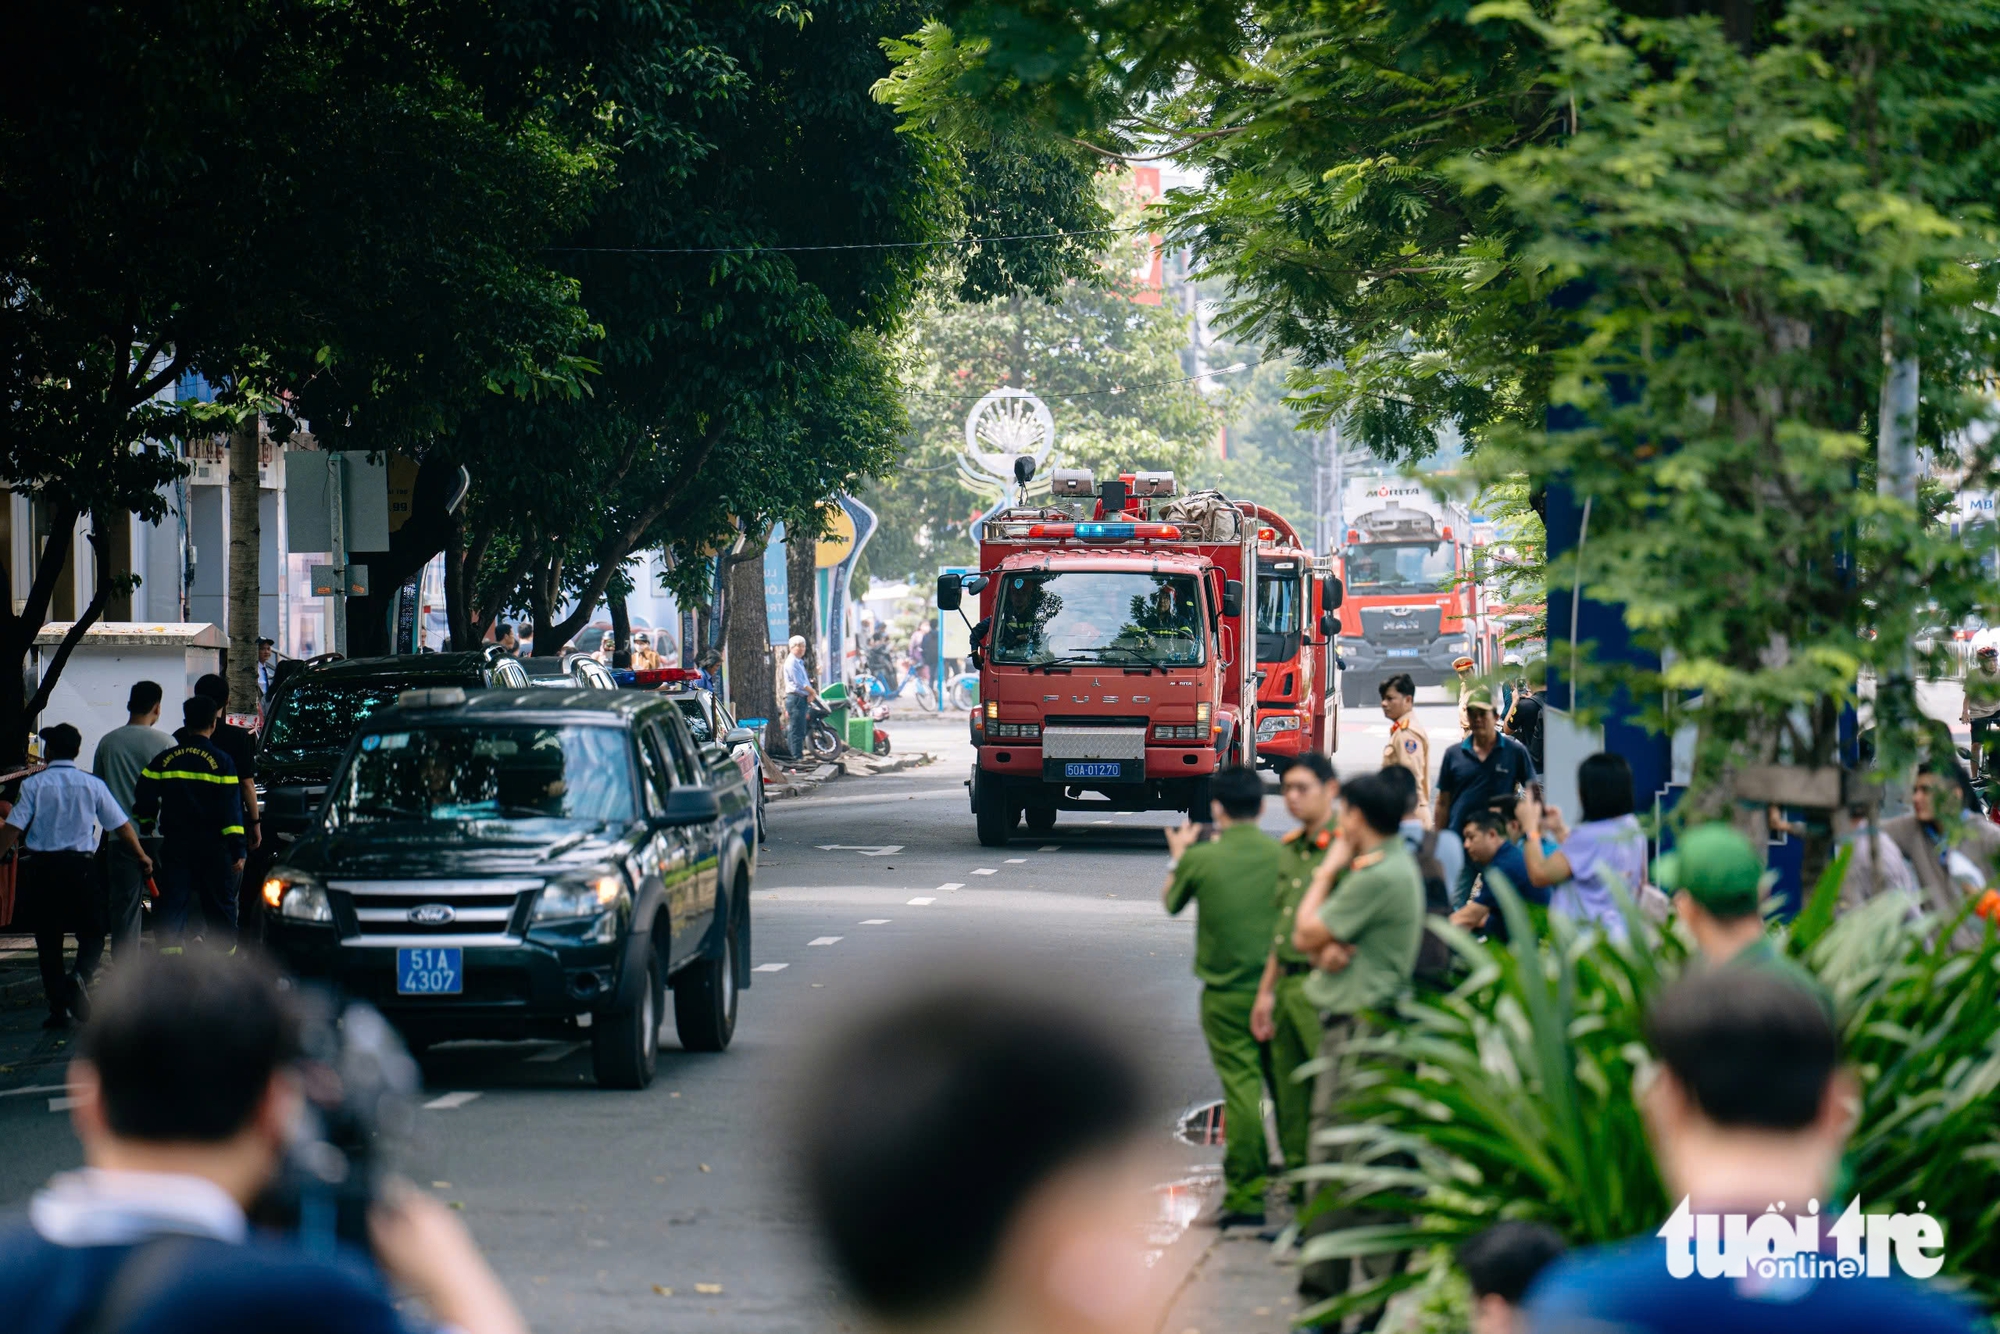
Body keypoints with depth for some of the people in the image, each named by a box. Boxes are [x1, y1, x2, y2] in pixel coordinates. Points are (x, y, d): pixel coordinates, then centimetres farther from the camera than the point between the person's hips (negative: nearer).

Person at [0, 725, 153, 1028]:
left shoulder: (33, 785, -1)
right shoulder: (92, 785, 3)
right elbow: (122, 826, 6)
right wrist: (142, 858, 20)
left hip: (41, 868, 0)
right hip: (81, 866, 0)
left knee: (48, 939, 8)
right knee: (92, 933, 11)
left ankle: (58, 1009, 6)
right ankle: (81, 976, -18)